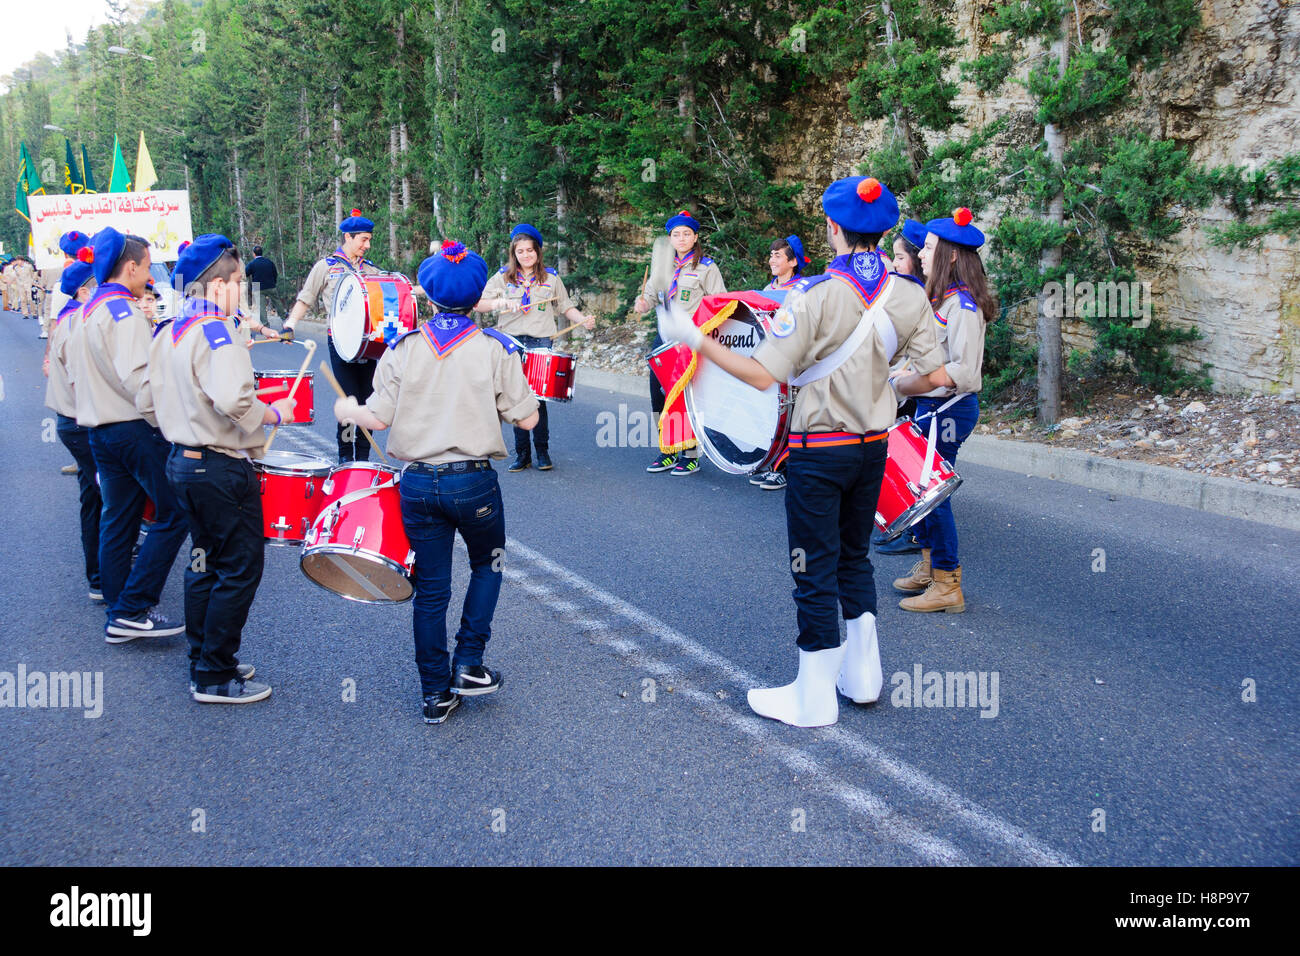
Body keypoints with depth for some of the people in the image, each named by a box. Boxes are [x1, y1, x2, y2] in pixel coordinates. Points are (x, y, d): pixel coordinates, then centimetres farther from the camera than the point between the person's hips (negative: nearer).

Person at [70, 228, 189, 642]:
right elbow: (137, 378, -24)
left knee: (118, 521, 13)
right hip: (135, 428, -10)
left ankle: (119, 616, 18)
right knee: (174, 513, -4)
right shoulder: (123, 311, -14)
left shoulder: (87, 311, 16)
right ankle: (133, 610, -6)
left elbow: (75, 377, 21)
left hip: (100, 431, 10)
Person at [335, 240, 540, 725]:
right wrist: (527, 396, 16)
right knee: (487, 565, 23)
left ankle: (435, 693, 17)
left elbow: (377, 418, -3)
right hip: (473, 481, -2)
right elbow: (527, 419, -5)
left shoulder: (403, 347, 0)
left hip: (417, 482, 2)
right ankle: (468, 666, 16)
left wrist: (347, 411, 17)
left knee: (430, 589, 10)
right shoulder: (496, 348, -5)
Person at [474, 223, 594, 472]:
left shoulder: (551, 277, 11)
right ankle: (522, 453, 8)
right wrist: (500, 302, -13)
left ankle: (542, 452, 3)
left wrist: (583, 320, -5)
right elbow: (477, 304, 5)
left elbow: (566, 307, 13)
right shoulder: (503, 277, 10)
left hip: (541, 342, -1)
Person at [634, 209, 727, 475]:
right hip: (665, 335, 6)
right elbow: (650, 294, 18)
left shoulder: (706, 267, 0)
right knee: (659, 391, 5)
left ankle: (691, 455, 4)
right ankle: (667, 451, 16)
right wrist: (641, 304, -6)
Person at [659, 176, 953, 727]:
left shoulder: (815, 294, -18)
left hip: (819, 450, -6)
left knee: (816, 571, 3)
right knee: (854, 558, 22)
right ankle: (862, 675, 30)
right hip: (874, 446, 6)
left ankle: (815, 698, 13)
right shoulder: (908, 296, -2)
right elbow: (935, 376, -1)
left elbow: (763, 375, -20)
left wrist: (697, 341, -11)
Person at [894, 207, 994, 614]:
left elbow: (964, 372, -24)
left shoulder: (962, 305, -18)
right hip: (930, 406, 10)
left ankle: (947, 586, 7)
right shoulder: (941, 298, 11)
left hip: (949, 408, -10)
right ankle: (929, 567, 30)